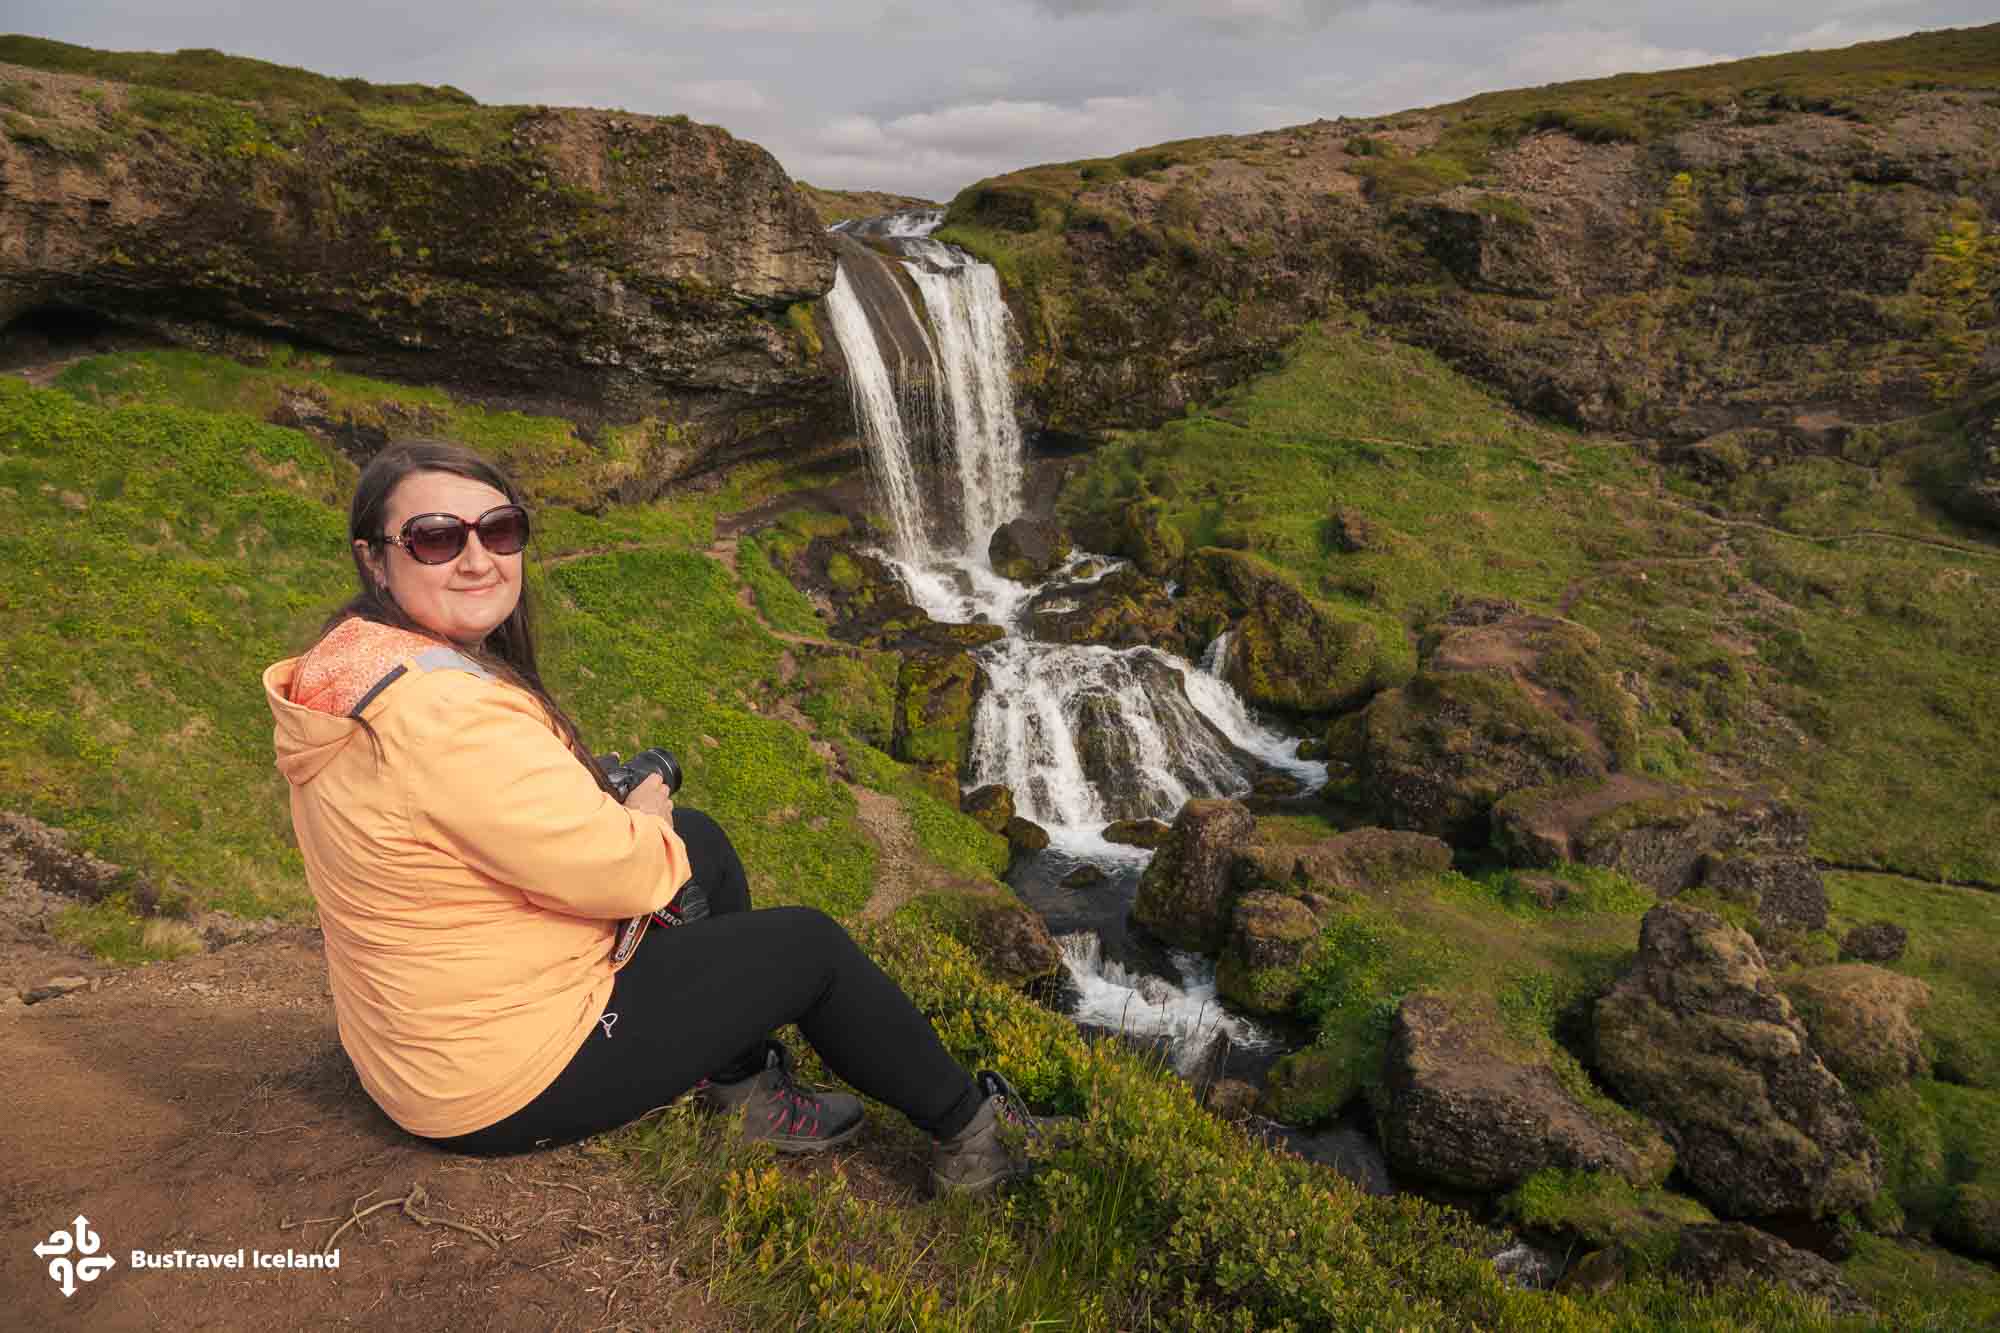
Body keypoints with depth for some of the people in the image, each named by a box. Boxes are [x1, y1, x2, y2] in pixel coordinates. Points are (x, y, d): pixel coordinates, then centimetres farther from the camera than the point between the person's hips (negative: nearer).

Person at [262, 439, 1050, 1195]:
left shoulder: (359, 666, 1)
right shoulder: (447, 712, -33)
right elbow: (616, 870, -28)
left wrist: (615, 810, 2)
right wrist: (645, 815, -5)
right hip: (506, 1086, -9)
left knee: (700, 841, 15)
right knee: (811, 945, 1)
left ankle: (740, 1084, 27)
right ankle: (969, 1130, 23)